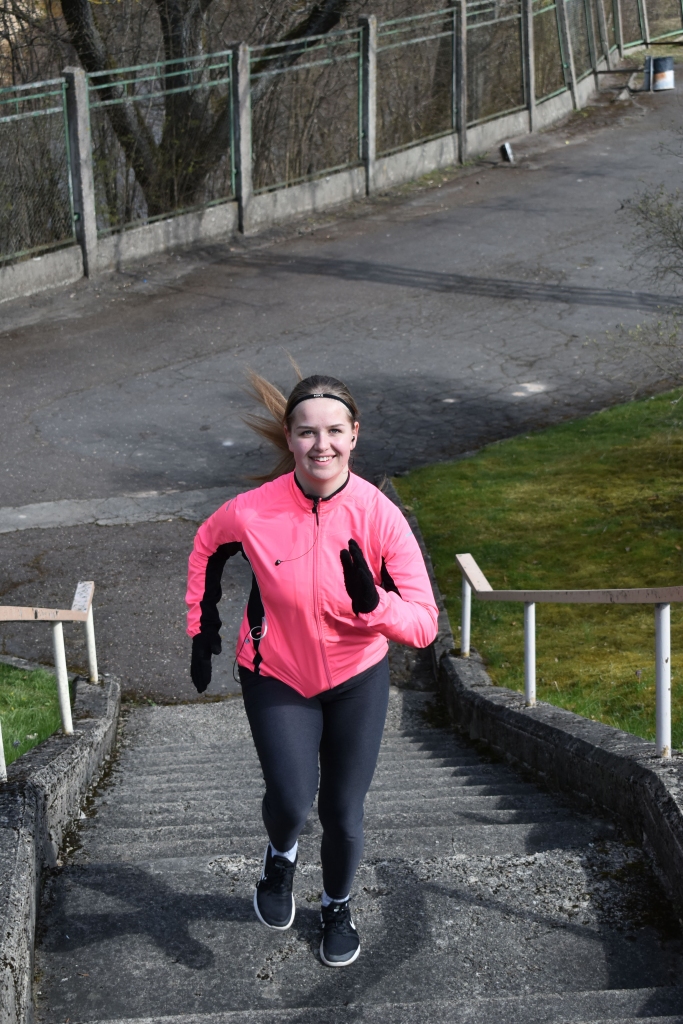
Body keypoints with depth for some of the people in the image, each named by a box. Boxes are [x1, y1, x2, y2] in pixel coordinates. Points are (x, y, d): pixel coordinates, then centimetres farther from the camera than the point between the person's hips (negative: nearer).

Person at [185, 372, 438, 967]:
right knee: (291, 801, -14)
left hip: (357, 679, 1)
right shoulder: (253, 512, -23)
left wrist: (371, 601, -41)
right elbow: (208, 547, 3)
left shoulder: (380, 516, -24)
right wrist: (203, 628, 6)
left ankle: (338, 907, 42)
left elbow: (424, 624, -22)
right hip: (276, 678, 0)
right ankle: (281, 857, 26)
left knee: (343, 811, 10)